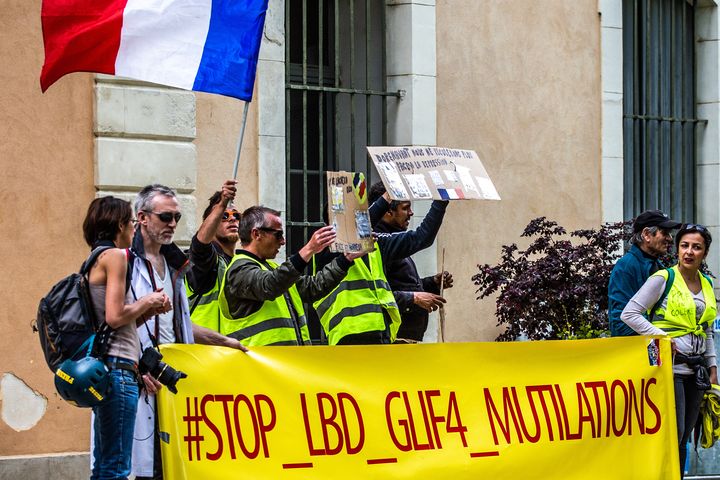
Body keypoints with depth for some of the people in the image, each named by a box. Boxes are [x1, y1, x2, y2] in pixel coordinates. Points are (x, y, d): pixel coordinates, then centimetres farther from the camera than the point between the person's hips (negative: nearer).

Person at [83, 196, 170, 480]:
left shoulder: (97, 259, 20)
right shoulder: (115, 255, -8)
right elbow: (115, 316, -17)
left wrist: (149, 308, 11)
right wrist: (147, 302, -1)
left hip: (105, 367, 10)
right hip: (117, 365, -10)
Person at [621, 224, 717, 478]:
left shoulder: (706, 285, 14)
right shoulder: (663, 279, -6)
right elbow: (629, 314, -10)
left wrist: (712, 366, 15)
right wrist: (661, 336, -15)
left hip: (694, 369, 6)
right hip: (669, 365, -6)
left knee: (683, 438, 8)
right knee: (674, 434, -13)